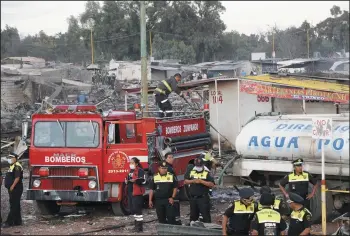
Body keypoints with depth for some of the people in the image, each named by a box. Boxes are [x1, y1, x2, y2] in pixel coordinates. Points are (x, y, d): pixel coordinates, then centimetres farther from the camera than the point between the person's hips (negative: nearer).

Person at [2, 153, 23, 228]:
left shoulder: (17, 166, -14)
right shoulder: (12, 166, 18)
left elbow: (17, 178, -22)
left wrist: (12, 186, -22)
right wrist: (10, 187, 17)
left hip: (16, 189, -11)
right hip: (12, 190, 11)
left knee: (14, 206, -9)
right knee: (15, 205, 12)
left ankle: (9, 222, -11)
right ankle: (17, 221, 16)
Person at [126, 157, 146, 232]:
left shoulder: (140, 171, -11)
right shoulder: (131, 171, 18)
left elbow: (143, 181, -19)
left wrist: (135, 180, -32)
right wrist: (127, 181, 9)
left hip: (137, 193, -9)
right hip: (130, 192, 9)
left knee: (137, 209, -9)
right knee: (133, 209, 13)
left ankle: (140, 226, -5)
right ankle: (137, 224, 23)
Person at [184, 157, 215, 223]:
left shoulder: (207, 173, -2)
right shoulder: (191, 172, 11)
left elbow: (212, 184, -9)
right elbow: (185, 181, 10)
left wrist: (201, 181, -18)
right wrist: (193, 181, -8)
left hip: (203, 198, -4)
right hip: (193, 198, 4)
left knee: (206, 215, -7)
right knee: (193, 215, 14)